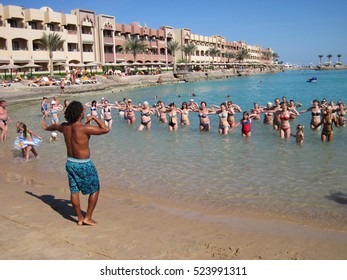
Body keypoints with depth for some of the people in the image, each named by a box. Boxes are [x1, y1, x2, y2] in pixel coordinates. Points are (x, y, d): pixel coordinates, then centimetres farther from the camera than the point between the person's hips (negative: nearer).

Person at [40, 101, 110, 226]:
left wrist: (47, 128, 47)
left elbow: (55, 126, 24)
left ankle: (80, 218, 25)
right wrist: (94, 118, -7)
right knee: (95, 190, 10)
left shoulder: (65, 127, -1)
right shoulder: (84, 128, -23)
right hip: (84, 165, -7)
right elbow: (105, 129, -20)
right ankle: (88, 218, 13)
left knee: (74, 191, 14)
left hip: (70, 163, 7)